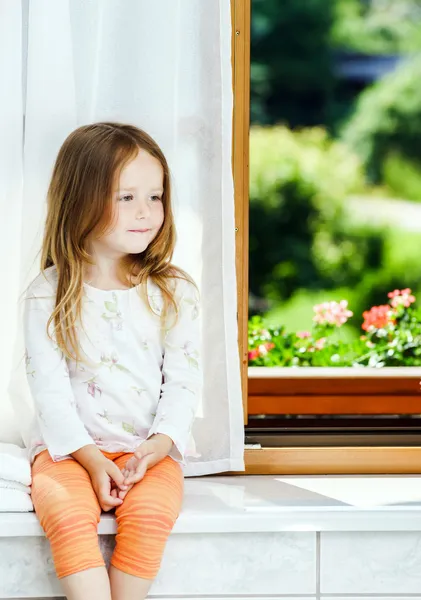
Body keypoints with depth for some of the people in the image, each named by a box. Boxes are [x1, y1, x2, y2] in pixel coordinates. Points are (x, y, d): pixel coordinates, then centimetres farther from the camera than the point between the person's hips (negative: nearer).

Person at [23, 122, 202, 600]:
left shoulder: (175, 293, 3)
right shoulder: (48, 295, -2)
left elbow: (183, 384, 0)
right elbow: (50, 390, -5)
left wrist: (154, 449, -15)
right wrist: (92, 460, -16)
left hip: (151, 448, 1)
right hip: (70, 447, -1)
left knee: (151, 511, -29)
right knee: (66, 512, -31)